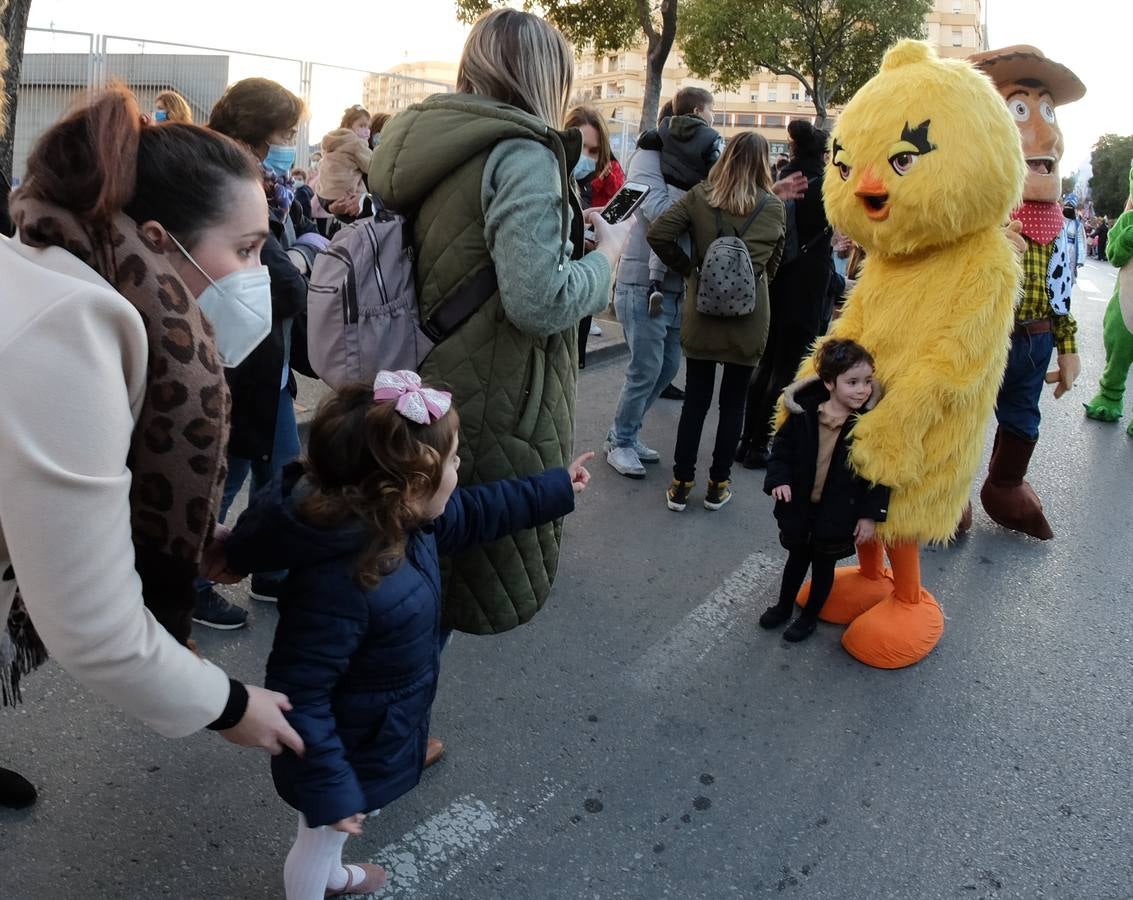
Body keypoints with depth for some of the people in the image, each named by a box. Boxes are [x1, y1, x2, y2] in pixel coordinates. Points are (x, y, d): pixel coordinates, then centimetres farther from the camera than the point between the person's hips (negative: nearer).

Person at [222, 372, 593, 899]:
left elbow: (476, 513, 5)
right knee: (321, 837, 23)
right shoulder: (338, 583, -42)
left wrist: (558, 489, 11)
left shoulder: (402, 521, -14)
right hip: (349, 753, -9)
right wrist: (328, 791, -26)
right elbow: (298, 697, -34)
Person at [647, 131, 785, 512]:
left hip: (702, 313, 1)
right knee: (733, 404, 11)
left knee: (695, 400, 10)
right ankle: (718, 485, 19)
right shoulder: (774, 207, -3)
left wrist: (688, 269, 1)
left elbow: (658, 234, -11)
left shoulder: (700, 196, -4)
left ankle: (681, 484, 14)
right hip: (748, 320, -1)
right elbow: (774, 262, 7)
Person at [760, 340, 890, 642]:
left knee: (824, 565, 17)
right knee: (797, 557, 23)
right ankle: (784, 606, 46)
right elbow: (782, 447, 0)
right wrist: (778, 478, -14)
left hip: (839, 514, -2)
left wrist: (870, 514, -13)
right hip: (799, 506, 2)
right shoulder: (804, 413, -13)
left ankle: (810, 616, 39)